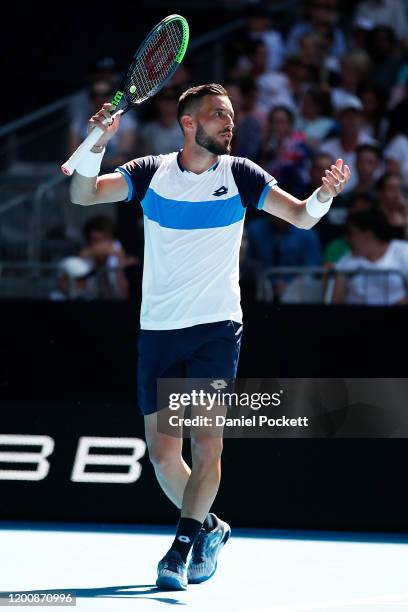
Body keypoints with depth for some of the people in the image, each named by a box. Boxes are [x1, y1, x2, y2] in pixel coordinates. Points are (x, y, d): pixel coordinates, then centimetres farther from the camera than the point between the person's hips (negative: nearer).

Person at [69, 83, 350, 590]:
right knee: (163, 455, 3)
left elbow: (301, 216, 1)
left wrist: (323, 195, -22)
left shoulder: (239, 174, 1)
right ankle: (208, 528, 24)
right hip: (159, 332, 1)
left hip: (216, 329, -1)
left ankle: (182, 545, -10)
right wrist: (97, 145, -21)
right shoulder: (151, 173, 2)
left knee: (206, 442, -15)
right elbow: (83, 195, -4)